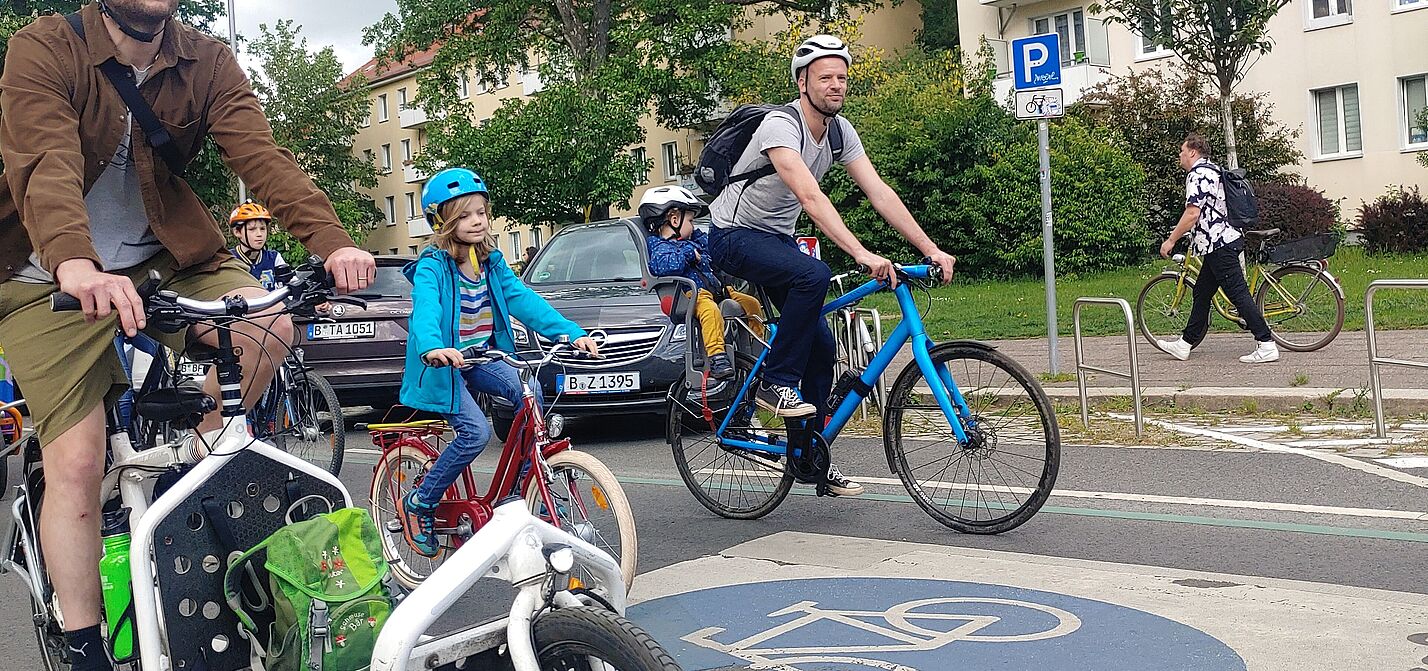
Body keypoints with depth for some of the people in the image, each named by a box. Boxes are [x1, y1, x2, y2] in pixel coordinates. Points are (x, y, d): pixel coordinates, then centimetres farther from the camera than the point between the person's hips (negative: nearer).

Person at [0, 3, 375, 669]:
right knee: (75, 462, -11)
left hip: (162, 258, 3)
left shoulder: (208, 64, -7)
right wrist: (76, 265, -53)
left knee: (271, 324, -23)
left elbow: (260, 153, -22)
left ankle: (194, 459, 2)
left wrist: (332, 242, -39)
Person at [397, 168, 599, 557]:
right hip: (443, 363, -6)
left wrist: (571, 334, -18)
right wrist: (432, 348, -55)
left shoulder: (492, 264, 5)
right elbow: (426, 310, -32)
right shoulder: (431, 267, -14)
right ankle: (419, 504, -2)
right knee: (476, 432, -24)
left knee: (529, 393, -22)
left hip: (482, 357, 6)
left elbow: (525, 300, -4)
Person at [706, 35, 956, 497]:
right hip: (734, 236, -8)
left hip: (778, 237, 8)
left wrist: (931, 249, -17)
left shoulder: (839, 131, -2)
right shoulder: (781, 126, -26)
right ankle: (775, 385, -19)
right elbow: (810, 198, -39)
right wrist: (861, 255, -48)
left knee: (821, 345, 1)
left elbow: (879, 193, -8)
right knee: (814, 276, -35)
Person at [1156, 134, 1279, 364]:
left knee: (1238, 293, -10)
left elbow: (1192, 214, -22)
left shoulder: (1198, 175, -14)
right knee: (1202, 292, 15)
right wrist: (1181, 231, 35)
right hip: (1223, 241, 11)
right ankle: (1185, 344, 23)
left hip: (1218, 244, -11)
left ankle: (1267, 346, -10)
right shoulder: (1212, 170, 19)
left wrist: (1171, 240, -14)